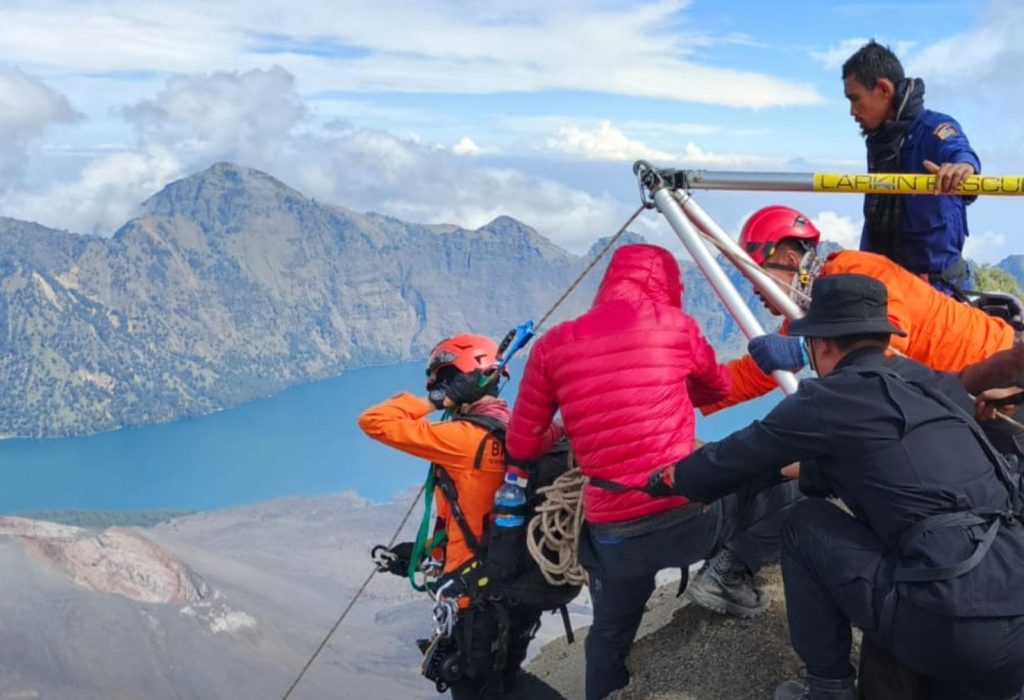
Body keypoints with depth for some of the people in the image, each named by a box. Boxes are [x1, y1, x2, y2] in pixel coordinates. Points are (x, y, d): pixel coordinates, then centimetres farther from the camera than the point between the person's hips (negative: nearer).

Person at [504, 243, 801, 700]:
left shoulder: (554, 345, 5)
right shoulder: (673, 324, 2)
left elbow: (522, 446, 10)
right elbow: (718, 388, 21)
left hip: (611, 536, 3)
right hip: (689, 515, -3)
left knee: (609, 639, 28)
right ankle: (730, 572, 3)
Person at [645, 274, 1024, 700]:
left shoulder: (832, 396, -2)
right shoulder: (936, 385, 18)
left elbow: (739, 456, 9)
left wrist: (668, 479, 26)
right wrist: (802, 468, 46)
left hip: (948, 626, -7)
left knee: (805, 524, 10)